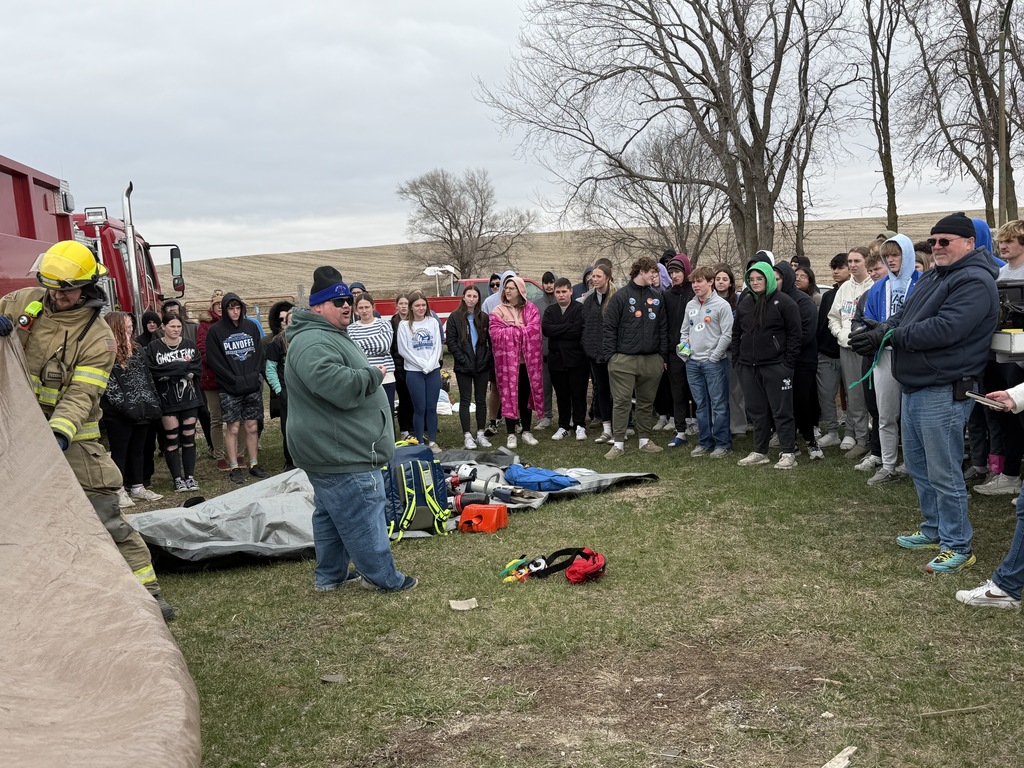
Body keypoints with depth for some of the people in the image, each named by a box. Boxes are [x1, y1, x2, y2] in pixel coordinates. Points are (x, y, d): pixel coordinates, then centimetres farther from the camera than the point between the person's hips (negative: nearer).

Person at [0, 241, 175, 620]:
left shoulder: (98, 338, -14)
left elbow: (80, 396, -20)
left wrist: (59, 434, -38)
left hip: (69, 437, -4)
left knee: (105, 515, -6)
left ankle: (146, 589, 0)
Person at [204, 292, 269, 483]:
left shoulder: (251, 326, 8)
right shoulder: (215, 331, -1)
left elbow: (259, 353, 10)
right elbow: (214, 361, -5)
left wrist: (254, 377, -4)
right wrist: (236, 381, -11)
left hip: (253, 386, 3)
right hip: (230, 390, -3)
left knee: (252, 427, 6)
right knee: (233, 428, 0)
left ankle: (254, 465, 14)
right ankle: (234, 468, 7)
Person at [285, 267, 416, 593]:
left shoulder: (330, 336, 17)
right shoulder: (313, 342, -21)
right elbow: (339, 386, -33)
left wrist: (369, 376, 15)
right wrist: (373, 375, -18)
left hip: (333, 452, 11)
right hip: (341, 455, -11)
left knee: (331, 515, 18)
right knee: (363, 517, -1)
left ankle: (330, 575, 29)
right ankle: (383, 577, 10)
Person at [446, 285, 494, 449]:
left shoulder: (484, 318, 6)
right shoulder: (455, 318, -2)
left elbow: (490, 341, 8)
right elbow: (450, 341, -6)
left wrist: (489, 359, -4)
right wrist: (463, 359, -13)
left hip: (482, 366, 3)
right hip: (463, 367, -3)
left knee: (481, 399, 7)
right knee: (465, 400, 2)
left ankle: (481, 433, 16)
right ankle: (467, 435, 6)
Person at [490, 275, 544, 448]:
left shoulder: (531, 309, 5)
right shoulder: (497, 311, 2)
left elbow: (534, 330, -10)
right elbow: (495, 333, -11)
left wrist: (511, 330, -12)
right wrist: (522, 330, -12)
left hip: (527, 359, 1)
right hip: (507, 360, -1)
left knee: (526, 395, 8)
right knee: (509, 395, 0)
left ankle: (526, 431, 19)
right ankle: (511, 434, 6)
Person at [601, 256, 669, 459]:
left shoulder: (657, 297, 11)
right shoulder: (621, 296, -2)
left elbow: (663, 328, 13)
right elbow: (610, 327, -4)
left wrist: (664, 356, 9)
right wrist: (610, 355, -9)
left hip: (652, 359, 4)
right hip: (624, 359, -4)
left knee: (647, 402, 11)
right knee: (621, 402, -2)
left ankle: (645, 440, 22)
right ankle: (618, 443, 3)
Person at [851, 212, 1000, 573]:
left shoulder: (975, 282, -14)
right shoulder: (933, 276, 16)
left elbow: (944, 328, -26)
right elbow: (904, 315, 16)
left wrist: (890, 337, -21)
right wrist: (881, 329, -6)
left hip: (944, 392, -10)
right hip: (913, 388, 10)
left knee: (943, 474, -3)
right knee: (918, 466, 18)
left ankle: (957, 546, 9)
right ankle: (935, 530, 32)